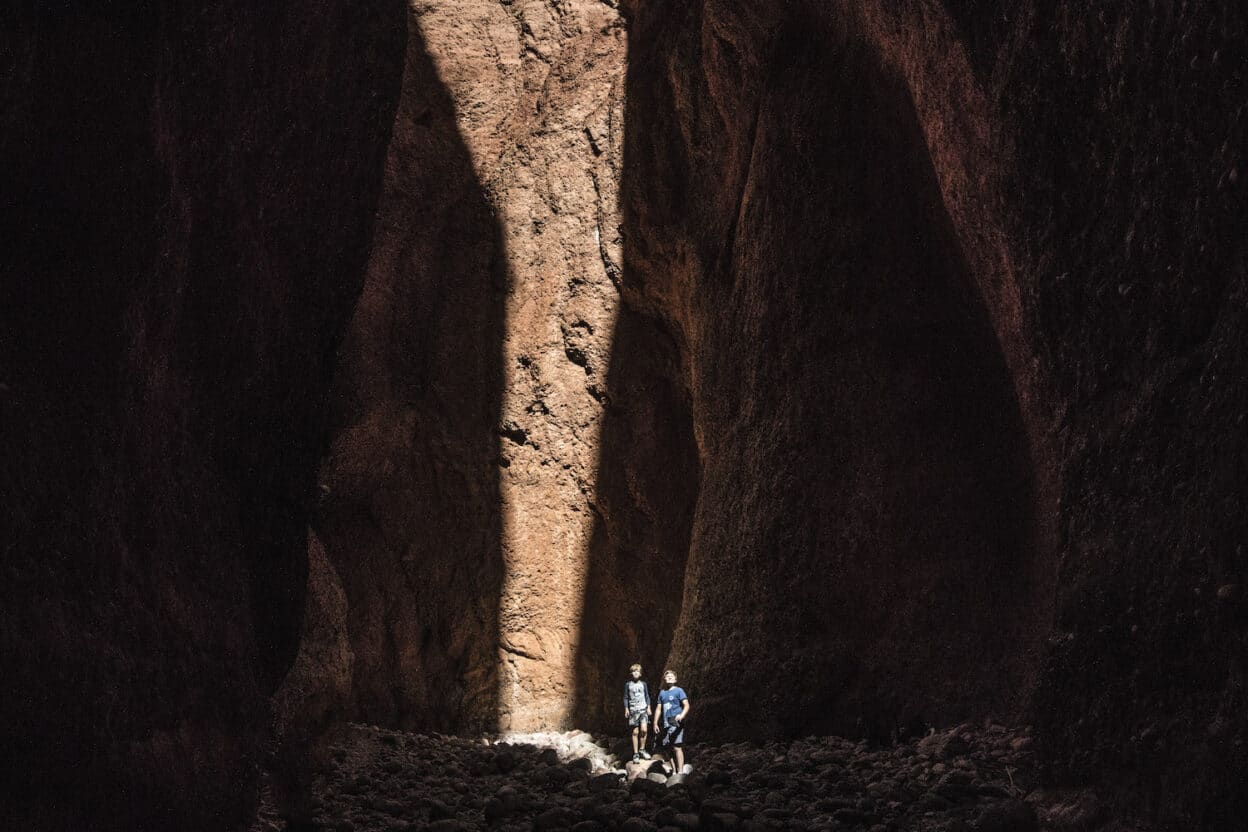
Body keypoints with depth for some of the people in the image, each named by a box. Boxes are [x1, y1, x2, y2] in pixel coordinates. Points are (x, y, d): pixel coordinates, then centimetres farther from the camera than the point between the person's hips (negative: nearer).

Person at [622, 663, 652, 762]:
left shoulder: (643, 684, 6)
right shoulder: (628, 684, 3)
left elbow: (647, 696, 12)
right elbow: (625, 698, 6)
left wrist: (649, 708, 5)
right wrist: (626, 709, -1)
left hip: (643, 709, 1)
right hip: (633, 710, -1)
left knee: (643, 730, -14)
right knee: (635, 732, -1)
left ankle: (642, 749, 6)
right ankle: (635, 754, 6)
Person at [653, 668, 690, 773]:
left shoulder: (678, 691, -1)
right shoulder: (662, 693, 16)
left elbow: (686, 705, -8)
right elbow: (658, 709, 19)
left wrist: (681, 716, -26)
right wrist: (655, 723, 14)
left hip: (676, 724, -6)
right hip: (665, 724, 6)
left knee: (677, 747, -11)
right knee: (668, 748, 7)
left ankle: (680, 771, -12)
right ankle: (674, 770, 16)